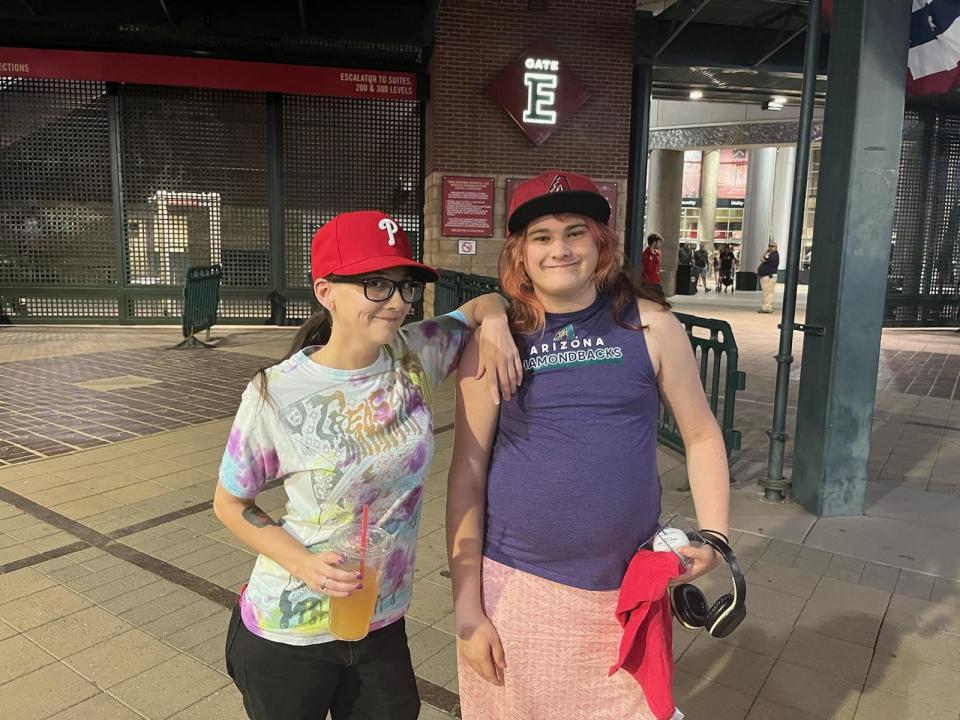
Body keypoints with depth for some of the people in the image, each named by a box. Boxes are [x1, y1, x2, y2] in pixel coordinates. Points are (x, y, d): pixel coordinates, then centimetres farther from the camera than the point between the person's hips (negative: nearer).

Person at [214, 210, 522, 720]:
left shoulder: (417, 356, -10)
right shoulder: (275, 395, -20)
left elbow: (482, 304, 8)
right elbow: (230, 505, -7)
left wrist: (493, 322, -15)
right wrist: (303, 563, -22)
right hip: (289, 634, -3)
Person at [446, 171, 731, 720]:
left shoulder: (650, 325, -4)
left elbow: (702, 434, 6)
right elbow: (467, 473, -4)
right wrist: (467, 606, -5)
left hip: (628, 588, 1)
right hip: (515, 585, 0)